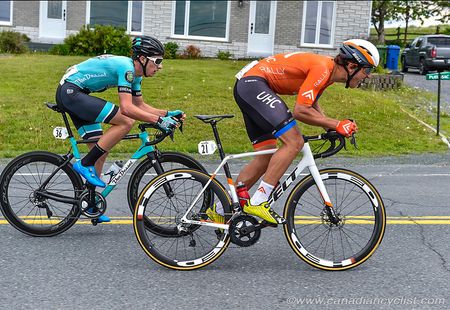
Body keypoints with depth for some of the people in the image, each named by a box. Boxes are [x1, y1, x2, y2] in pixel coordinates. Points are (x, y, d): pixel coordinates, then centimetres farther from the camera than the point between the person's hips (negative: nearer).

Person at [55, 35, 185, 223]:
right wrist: (158, 120, -28)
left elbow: (140, 106, 17)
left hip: (69, 94, 10)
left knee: (101, 151, 10)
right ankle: (85, 164, -14)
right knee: (126, 122, -19)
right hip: (71, 90, -10)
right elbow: (126, 107, -28)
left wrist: (168, 114, 6)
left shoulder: (135, 74, 11)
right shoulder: (126, 67, -19)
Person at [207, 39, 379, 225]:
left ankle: (220, 210, 20)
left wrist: (333, 127, 13)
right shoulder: (322, 69, -19)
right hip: (253, 84, -10)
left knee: (267, 157, 11)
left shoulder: (327, 70, 11)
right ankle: (258, 202, -15)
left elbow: (311, 104, 25)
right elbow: (300, 111, -24)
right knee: (294, 142, -18)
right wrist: (336, 124, -16)